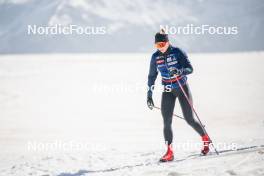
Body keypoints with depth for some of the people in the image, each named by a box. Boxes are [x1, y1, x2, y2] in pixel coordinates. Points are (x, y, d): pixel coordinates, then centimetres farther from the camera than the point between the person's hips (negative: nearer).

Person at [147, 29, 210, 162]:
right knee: (167, 121, -10)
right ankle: (169, 152, -7)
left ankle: (205, 138, 27)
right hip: (167, 91, 3)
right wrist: (149, 95, 6)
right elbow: (152, 76, 7)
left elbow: (190, 69, -18)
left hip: (182, 88, -3)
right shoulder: (155, 57, -3)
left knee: (189, 119, 0)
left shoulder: (177, 52, -13)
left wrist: (179, 71, -39)